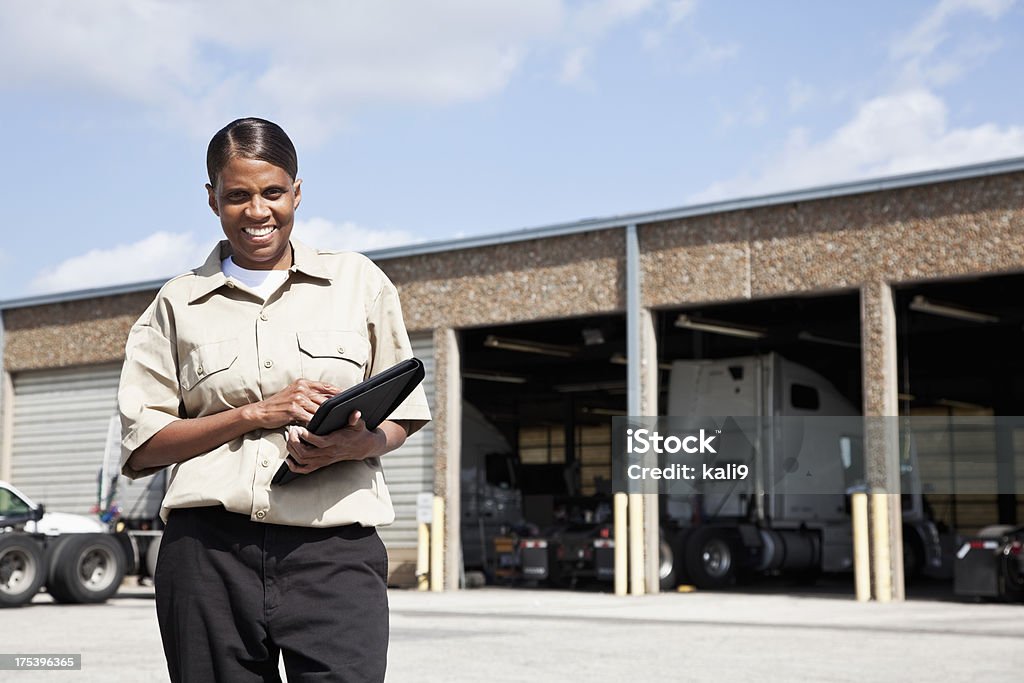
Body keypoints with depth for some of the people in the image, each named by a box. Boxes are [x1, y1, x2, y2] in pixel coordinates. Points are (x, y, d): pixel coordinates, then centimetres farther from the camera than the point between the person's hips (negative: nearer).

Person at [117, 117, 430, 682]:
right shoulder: (179, 304, 13)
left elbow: (403, 415, 15)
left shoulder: (358, 280, 13)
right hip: (209, 550, 1)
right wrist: (256, 413, -7)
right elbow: (140, 448, 6)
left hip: (335, 550, -1)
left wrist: (358, 444, -8)